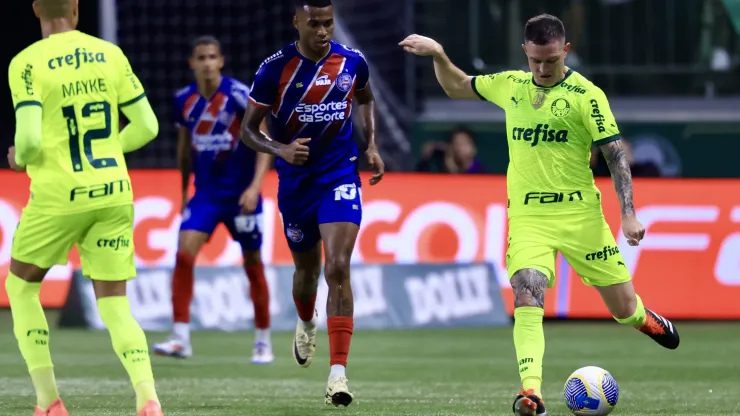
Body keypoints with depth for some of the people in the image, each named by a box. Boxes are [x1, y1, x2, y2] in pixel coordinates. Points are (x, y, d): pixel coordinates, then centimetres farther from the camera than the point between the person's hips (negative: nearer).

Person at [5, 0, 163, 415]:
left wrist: (20, 158, 6)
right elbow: (146, 127, 5)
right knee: (115, 306, 7)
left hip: (59, 195, -3)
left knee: (20, 287, 19)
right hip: (114, 194, 3)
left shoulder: (27, 63, -9)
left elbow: (30, 141, -17)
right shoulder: (110, 54, 3)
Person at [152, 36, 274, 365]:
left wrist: (255, 186, -22)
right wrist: (184, 192, 17)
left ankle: (263, 343, 20)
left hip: (241, 195, -3)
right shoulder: (184, 100, 1)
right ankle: (181, 339, -13)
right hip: (205, 193, 3)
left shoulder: (239, 95, -13)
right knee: (184, 255, -15)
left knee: (253, 265, 5)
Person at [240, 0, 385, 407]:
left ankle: (338, 372, -20)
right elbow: (248, 129, -4)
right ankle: (306, 324, 53)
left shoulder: (352, 62, -5)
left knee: (338, 268, -17)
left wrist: (371, 144, 6)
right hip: (295, 181, 1)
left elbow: (366, 99, 19)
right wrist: (280, 149, -22)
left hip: (340, 178, -1)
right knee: (307, 269, 16)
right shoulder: (275, 69, -11)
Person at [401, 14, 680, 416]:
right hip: (527, 217, 2)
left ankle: (643, 318, 43)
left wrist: (629, 214, -13)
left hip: (580, 213, -2)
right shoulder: (510, 85, 7)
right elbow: (456, 87, 23)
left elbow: (615, 154, -6)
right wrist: (438, 54, 5)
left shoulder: (586, 95, -6)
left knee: (622, 307, 6)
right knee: (526, 295, -21)